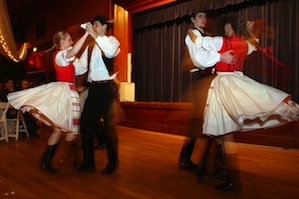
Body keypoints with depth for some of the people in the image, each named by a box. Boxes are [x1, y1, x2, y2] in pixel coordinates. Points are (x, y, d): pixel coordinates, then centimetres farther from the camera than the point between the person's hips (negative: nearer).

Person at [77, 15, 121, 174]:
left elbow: (111, 52, -24)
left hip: (106, 87, -7)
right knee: (86, 124, 6)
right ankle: (88, 161, 20)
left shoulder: (111, 40, 1)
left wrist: (95, 35, -20)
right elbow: (90, 68, 17)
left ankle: (112, 163, 16)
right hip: (93, 88, 7)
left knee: (109, 126, 0)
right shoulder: (94, 46, 20)